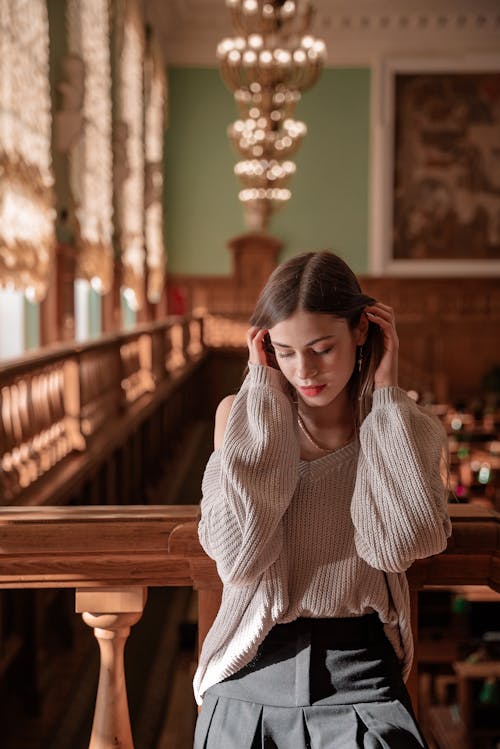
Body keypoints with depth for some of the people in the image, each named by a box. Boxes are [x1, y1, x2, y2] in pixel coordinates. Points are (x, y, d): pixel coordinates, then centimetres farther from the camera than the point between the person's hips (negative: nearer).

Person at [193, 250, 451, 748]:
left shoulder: (406, 429, -1)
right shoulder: (242, 417, -2)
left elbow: (397, 545, -19)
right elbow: (239, 559, -17)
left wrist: (385, 392, -13)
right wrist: (264, 390, -13)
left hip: (359, 675, 0)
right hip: (253, 673, 0)